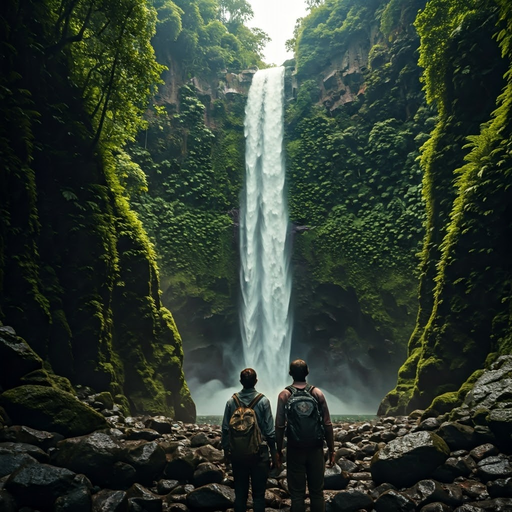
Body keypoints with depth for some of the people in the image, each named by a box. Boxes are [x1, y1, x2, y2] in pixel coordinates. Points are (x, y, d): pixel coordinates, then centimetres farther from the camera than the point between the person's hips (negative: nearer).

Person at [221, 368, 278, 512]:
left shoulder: (232, 401, -2)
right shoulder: (263, 401, -8)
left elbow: (225, 428, 2)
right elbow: (269, 430, -6)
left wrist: (226, 449, 14)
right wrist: (273, 452, 4)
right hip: (259, 452, -2)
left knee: (240, 492, 11)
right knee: (258, 493, 7)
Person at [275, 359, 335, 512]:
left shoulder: (284, 395, -5)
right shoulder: (317, 393, -2)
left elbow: (280, 426, -5)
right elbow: (327, 424, -2)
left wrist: (279, 450, 5)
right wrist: (331, 450, 6)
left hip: (295, 449, -1)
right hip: (316, 448, 1)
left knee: (297, 493, 8)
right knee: (317, 492, 11)